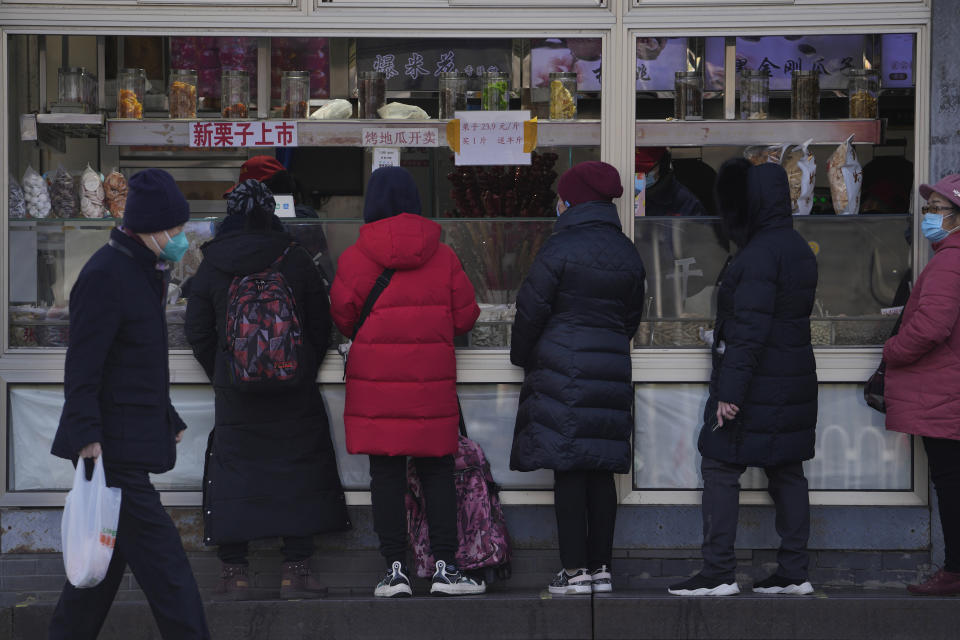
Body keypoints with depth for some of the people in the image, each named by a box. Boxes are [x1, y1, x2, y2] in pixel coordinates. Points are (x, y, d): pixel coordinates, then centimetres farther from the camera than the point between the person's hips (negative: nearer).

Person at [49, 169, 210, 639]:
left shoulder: (145, 272, 16)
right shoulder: (105, 275, -16)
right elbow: (82, 368, -19)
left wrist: (168, 421, 25)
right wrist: (87, 436, -25)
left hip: (130, 443, 10)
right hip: (114, 448, -10)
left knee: (108, 557, 14)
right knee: (162, 564, -9)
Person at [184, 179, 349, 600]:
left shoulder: (211, 268, 0)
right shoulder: (296, 261, -2)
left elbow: (197, 331, 4)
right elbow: (321, 324, 3)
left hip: (234, 392, 1)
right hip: (293, 392, -1)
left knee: (233, 473, 6)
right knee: (297, 472, 6)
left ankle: (234, 570, 3)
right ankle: (295, 569, 2)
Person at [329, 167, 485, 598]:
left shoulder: (354, 257, -4)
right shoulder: (443, 256, 0)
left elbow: (341, 317, 2)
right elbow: (465, 317, 4)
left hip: (374, 381, -1)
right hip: (432, 381, 1)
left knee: (386, 474, 4)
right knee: (437, 472, 8)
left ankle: (396, 570, 4)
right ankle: (445, 567, 6)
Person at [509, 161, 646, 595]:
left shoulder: (560, 249, -9)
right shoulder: (628, 254, 11)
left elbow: (531, 310, -6)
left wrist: (522, 356, 10)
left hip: (562, 368, -6)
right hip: (611, 371, 6)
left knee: (568, 470, -5)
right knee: (601, 471, 8)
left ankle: (575, 569, -6)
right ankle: (600, 567, 9)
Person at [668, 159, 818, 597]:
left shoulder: (759, 254, -18)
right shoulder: (799, 250, 12)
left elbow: (749, 328, -22)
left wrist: (730, 390, -21)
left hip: (756, 382, -9)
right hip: (794, 381, 9)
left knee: (720, 469, -3)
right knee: (786, 472, 11)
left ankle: (719, 573, -3)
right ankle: (794, 573, 13)